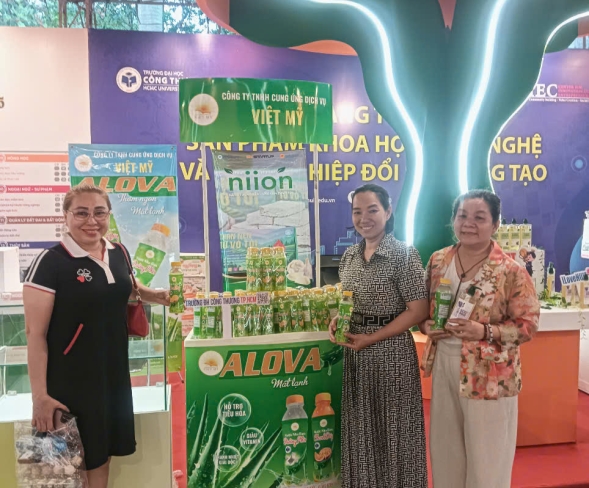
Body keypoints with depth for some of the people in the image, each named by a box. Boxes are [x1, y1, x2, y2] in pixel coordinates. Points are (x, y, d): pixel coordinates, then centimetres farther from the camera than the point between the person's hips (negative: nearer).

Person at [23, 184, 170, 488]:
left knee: (102, 447, 20)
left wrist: (155, 296, 2)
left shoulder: (118, 253, 2)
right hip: (70, 378, -5)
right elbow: (36, 333, -16)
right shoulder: (50, 262, -17)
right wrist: (40, 395, -17)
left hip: (114, 372, 6)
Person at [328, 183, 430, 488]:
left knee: (393, 430, 9)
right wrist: (336, 321, -4)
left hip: (391, 351, -6)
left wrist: (371, 338, -17)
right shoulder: (350, 256, 5)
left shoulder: (404, 254, -14)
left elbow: (418, 311, -15)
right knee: (360, 428, 18)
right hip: (355, 351, 6)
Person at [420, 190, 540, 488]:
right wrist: (426, 326, -8)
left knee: (486, 453, 11)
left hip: (488, 372, -4)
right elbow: (423, 306, 13)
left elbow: (528, 324, -11)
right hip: (444, 365, 5)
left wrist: (485, 332, -25)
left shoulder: (511, 271, -14)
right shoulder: (438, 261, 1)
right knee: (445, 446, 20)